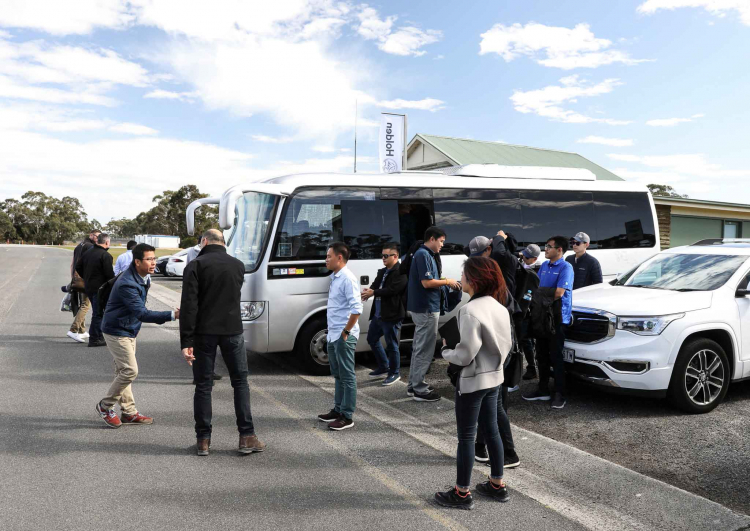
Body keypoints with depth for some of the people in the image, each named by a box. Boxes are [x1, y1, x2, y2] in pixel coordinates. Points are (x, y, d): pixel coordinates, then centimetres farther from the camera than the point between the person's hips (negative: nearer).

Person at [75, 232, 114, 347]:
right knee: (98, 313, -1)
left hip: (88, 287, 8)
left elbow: (78, 268, 13)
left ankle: (99, 336, 23)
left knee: (97, 312, 17)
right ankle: (94, 339, 2)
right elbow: (109, 274, -19)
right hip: (100, 289, -8)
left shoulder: (87, 253, 10)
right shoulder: (106, 255, -16)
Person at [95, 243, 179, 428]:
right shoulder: (127, 284, -30)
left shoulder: (143, 277, -1)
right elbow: (142, 313, -36)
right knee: (130, 371, -10)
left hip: (129, 330, 9)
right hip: (117, 332, -9)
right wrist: (172, 315, -44)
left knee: (123, 371, 14)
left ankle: (129, 412, 21)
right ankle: (105, 406, 10)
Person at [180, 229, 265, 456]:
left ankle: (203, 439, 12)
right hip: (232, 331, 2)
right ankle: (247, 436, 9)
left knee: (203, 385, 8)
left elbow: (189, 306, -11)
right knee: (240, 382, 10)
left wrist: (186, 341, -11)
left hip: (204, 333, -2)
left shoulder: (196, 266, -4)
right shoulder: (238, 265, 8)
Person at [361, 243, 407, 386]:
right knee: (372, 338, 19)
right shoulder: (382, 272, 16)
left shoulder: (401, 273, -13)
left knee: (391, 345, 0)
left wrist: (373, 292, -22)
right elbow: (375, 285, 9)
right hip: (378, 314, 10)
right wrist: (369, 291, -15)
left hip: (391, 316, -10)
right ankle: (383, 368, 33)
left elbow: (392, 289, -23)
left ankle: (394, 373, 18)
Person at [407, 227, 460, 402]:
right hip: (427, 309, -10)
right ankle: (419, 390, 3)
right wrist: (447, 281, -10)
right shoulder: (423, 255, -16)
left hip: (422, 308, 10)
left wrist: (444, 281, 6)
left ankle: (414, 385, 24)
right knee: (424, 350, -3)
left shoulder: (424, 254, 14)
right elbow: (427, 282, -23)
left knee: (419, 348, 15)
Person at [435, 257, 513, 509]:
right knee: (491, 431, 19)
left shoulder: (470, 310, -23)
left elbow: (464, 356, -23)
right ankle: (497, 485, 31)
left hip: (472, 381, -8)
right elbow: (506, 346, 10)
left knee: (466, 436, 4)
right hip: (494, 378, 8)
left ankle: (462, 493, 16)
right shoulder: (499, 307, 3)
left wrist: (445, 349, -5)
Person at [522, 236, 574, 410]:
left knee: (556, 356, -3)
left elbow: (559, 293, -19)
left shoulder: (565, 267, -12)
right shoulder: (544, 265, 11)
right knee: (542, 355, 12)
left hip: (557, 317, -7)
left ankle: (559, 394, 5)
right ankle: (543, 390, 23)